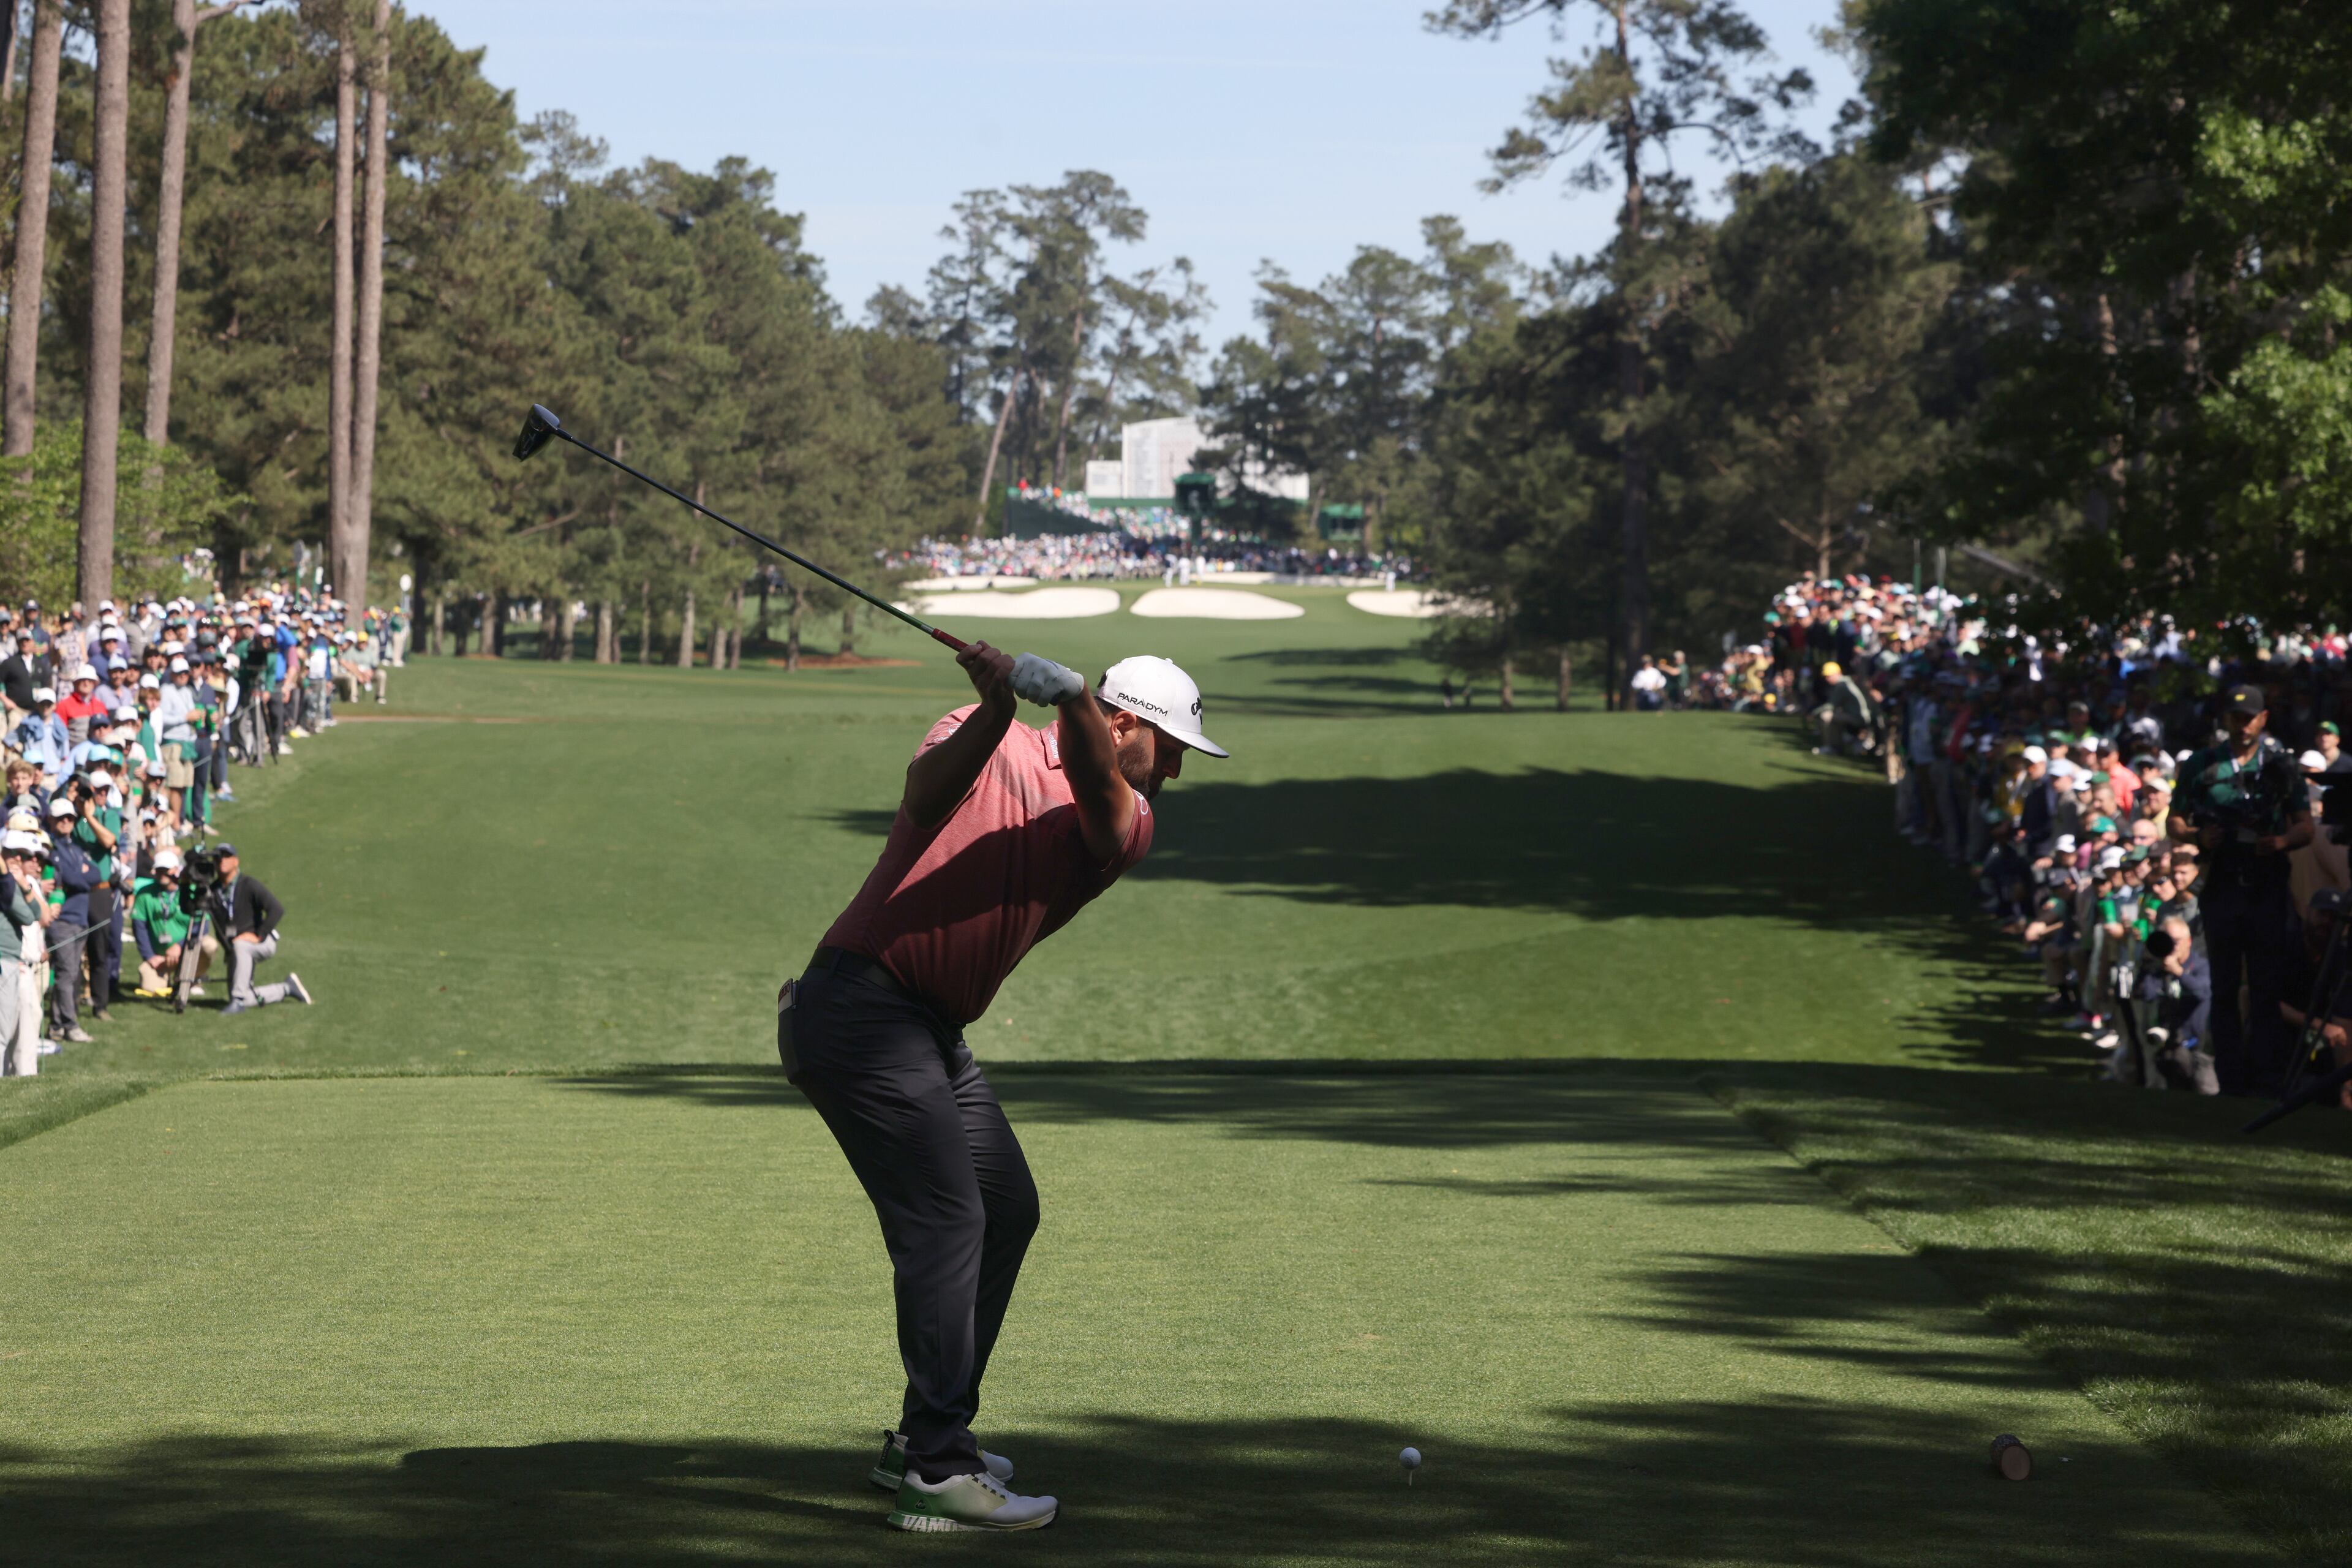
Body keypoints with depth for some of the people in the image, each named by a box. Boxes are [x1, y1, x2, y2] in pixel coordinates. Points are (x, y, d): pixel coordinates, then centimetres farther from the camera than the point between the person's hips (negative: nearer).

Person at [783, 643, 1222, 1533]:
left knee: (1007, 1210, 16)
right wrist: (999, 709, -40)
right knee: (947, 1219, -16)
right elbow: (927, 796, -24)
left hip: (932, 1033, 9)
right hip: (858, 1004, -9)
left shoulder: (1126, 824, 10)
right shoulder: (995, 748, -3)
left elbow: (1103, 800, -15)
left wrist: (1069, 697, -34)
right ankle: (937, 1472, -19)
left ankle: (924, 1441, 25)